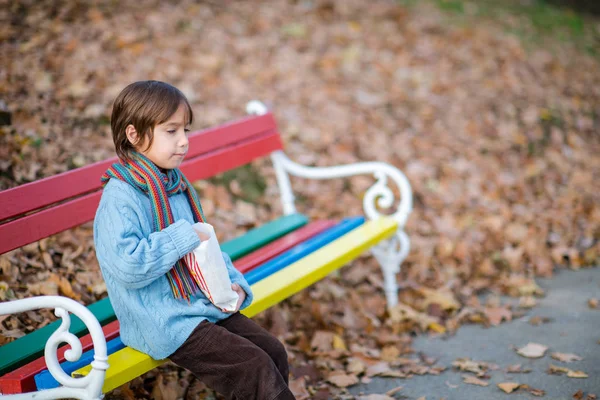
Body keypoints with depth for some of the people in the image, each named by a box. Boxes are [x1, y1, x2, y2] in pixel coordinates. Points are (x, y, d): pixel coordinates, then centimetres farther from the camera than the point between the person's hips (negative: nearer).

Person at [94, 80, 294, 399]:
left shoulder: (177, 186, 12)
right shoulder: (120, 197, -16)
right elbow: (128, 267, -28)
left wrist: (233, 283, 6)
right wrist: (182, 238, -22)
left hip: (206, 304, 8)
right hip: (165, 324, -8)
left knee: (274, 352, -1)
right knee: (255, 370, -16)